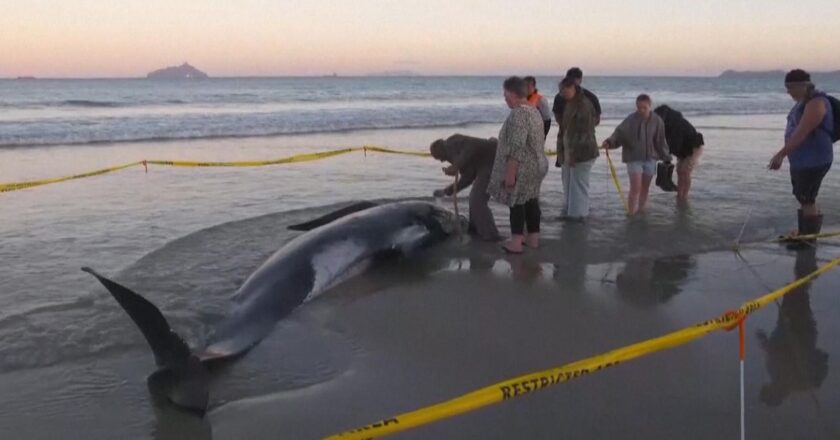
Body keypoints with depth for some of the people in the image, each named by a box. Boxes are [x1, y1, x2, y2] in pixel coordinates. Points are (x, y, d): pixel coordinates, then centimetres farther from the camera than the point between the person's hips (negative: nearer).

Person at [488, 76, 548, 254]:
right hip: (536, 165, 9)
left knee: (516, 203, 0)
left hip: (522, 168, -9)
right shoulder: (534, 111, 10)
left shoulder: (518, 114, -22)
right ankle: (533, 237, 23)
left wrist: (510, 173, -23)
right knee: (531, 201, 15)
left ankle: (516, 242, 5)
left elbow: (516, 148, -26)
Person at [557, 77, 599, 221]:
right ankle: (570, 210, 26)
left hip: (581, 151, -9)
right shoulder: (569, 104, 13)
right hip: (569, 150, 9)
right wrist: (562, 150, 15)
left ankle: (579, 213, 7)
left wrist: (574, 153, -22)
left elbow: (584, 132, -21)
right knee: (568, 182, 15)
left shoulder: (584, 105, -17)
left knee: (578, 183, -2)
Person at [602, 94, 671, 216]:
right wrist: (610, 142, -39)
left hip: (650, 158, 3)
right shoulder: (630, 120, -11)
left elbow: (660, 141, 5)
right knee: (635, 188, -10)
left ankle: (641, 212, 26)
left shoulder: (657, 121, -2)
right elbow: (619, 133, -19)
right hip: (634, 158, -3)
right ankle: (631, 215, -3)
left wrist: (666, 158, 8)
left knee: (645, 188, 12)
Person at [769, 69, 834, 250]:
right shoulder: (803, 102, 10)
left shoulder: (815, 103, -20)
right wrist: (783, 154, 20)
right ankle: (802, 233, 30)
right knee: (802, 198, 18)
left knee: (807, 200, -2)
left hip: (814, 161, -10)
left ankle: (809, 239, 8)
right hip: (800, 160, 10)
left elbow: (801, 133, -29)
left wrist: (781, 154, -34)